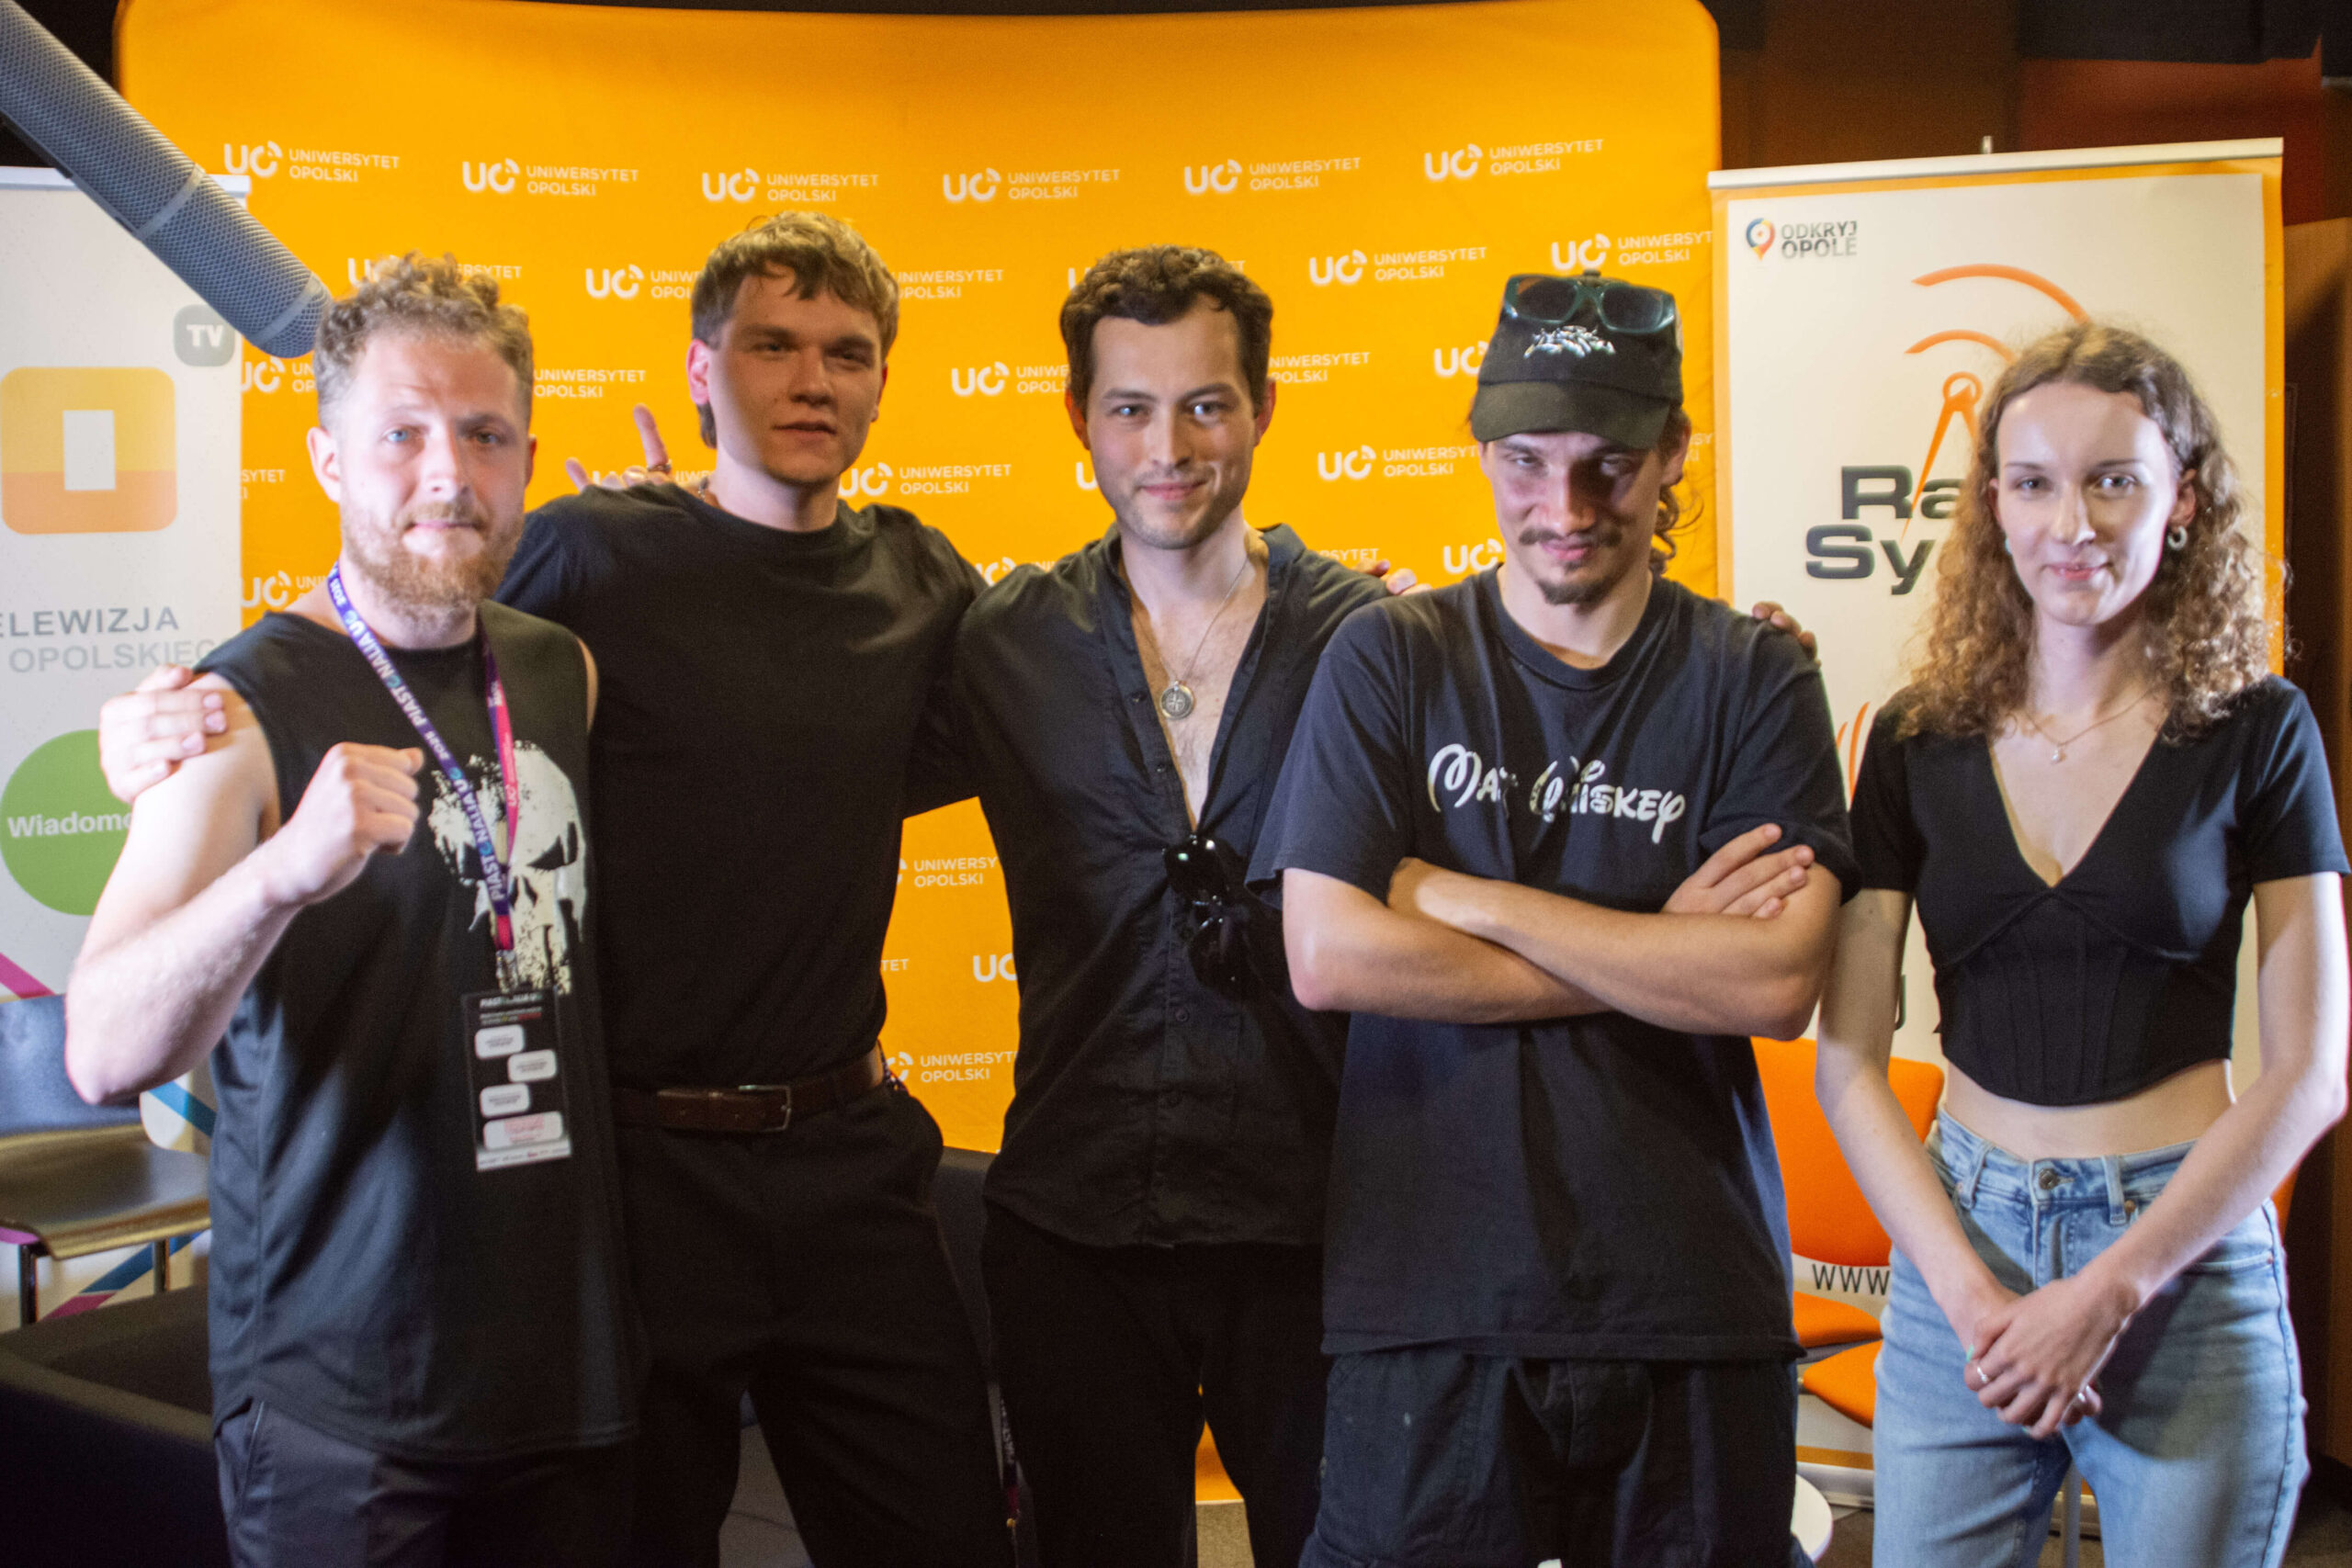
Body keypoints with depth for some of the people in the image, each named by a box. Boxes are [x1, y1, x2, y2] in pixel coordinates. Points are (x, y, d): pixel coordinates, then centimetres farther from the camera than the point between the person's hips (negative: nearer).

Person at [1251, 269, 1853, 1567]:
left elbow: (1780, 981, -11)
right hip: (1429, 1303, 0)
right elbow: (1328, 956, -11)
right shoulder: (1388, 660, 1)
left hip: (1691, 1307, 1)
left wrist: (1469, 900, -11)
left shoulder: (1752, 679, 2)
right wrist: (1665, 959, -9)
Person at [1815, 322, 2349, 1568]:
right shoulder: (1917, 743, 2)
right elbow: (1849, 1064, 1)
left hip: (2188, 1259, -1)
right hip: (1954, 1247, 1)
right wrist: (1970, 1292, -10)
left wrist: (2114, 1289, -10)